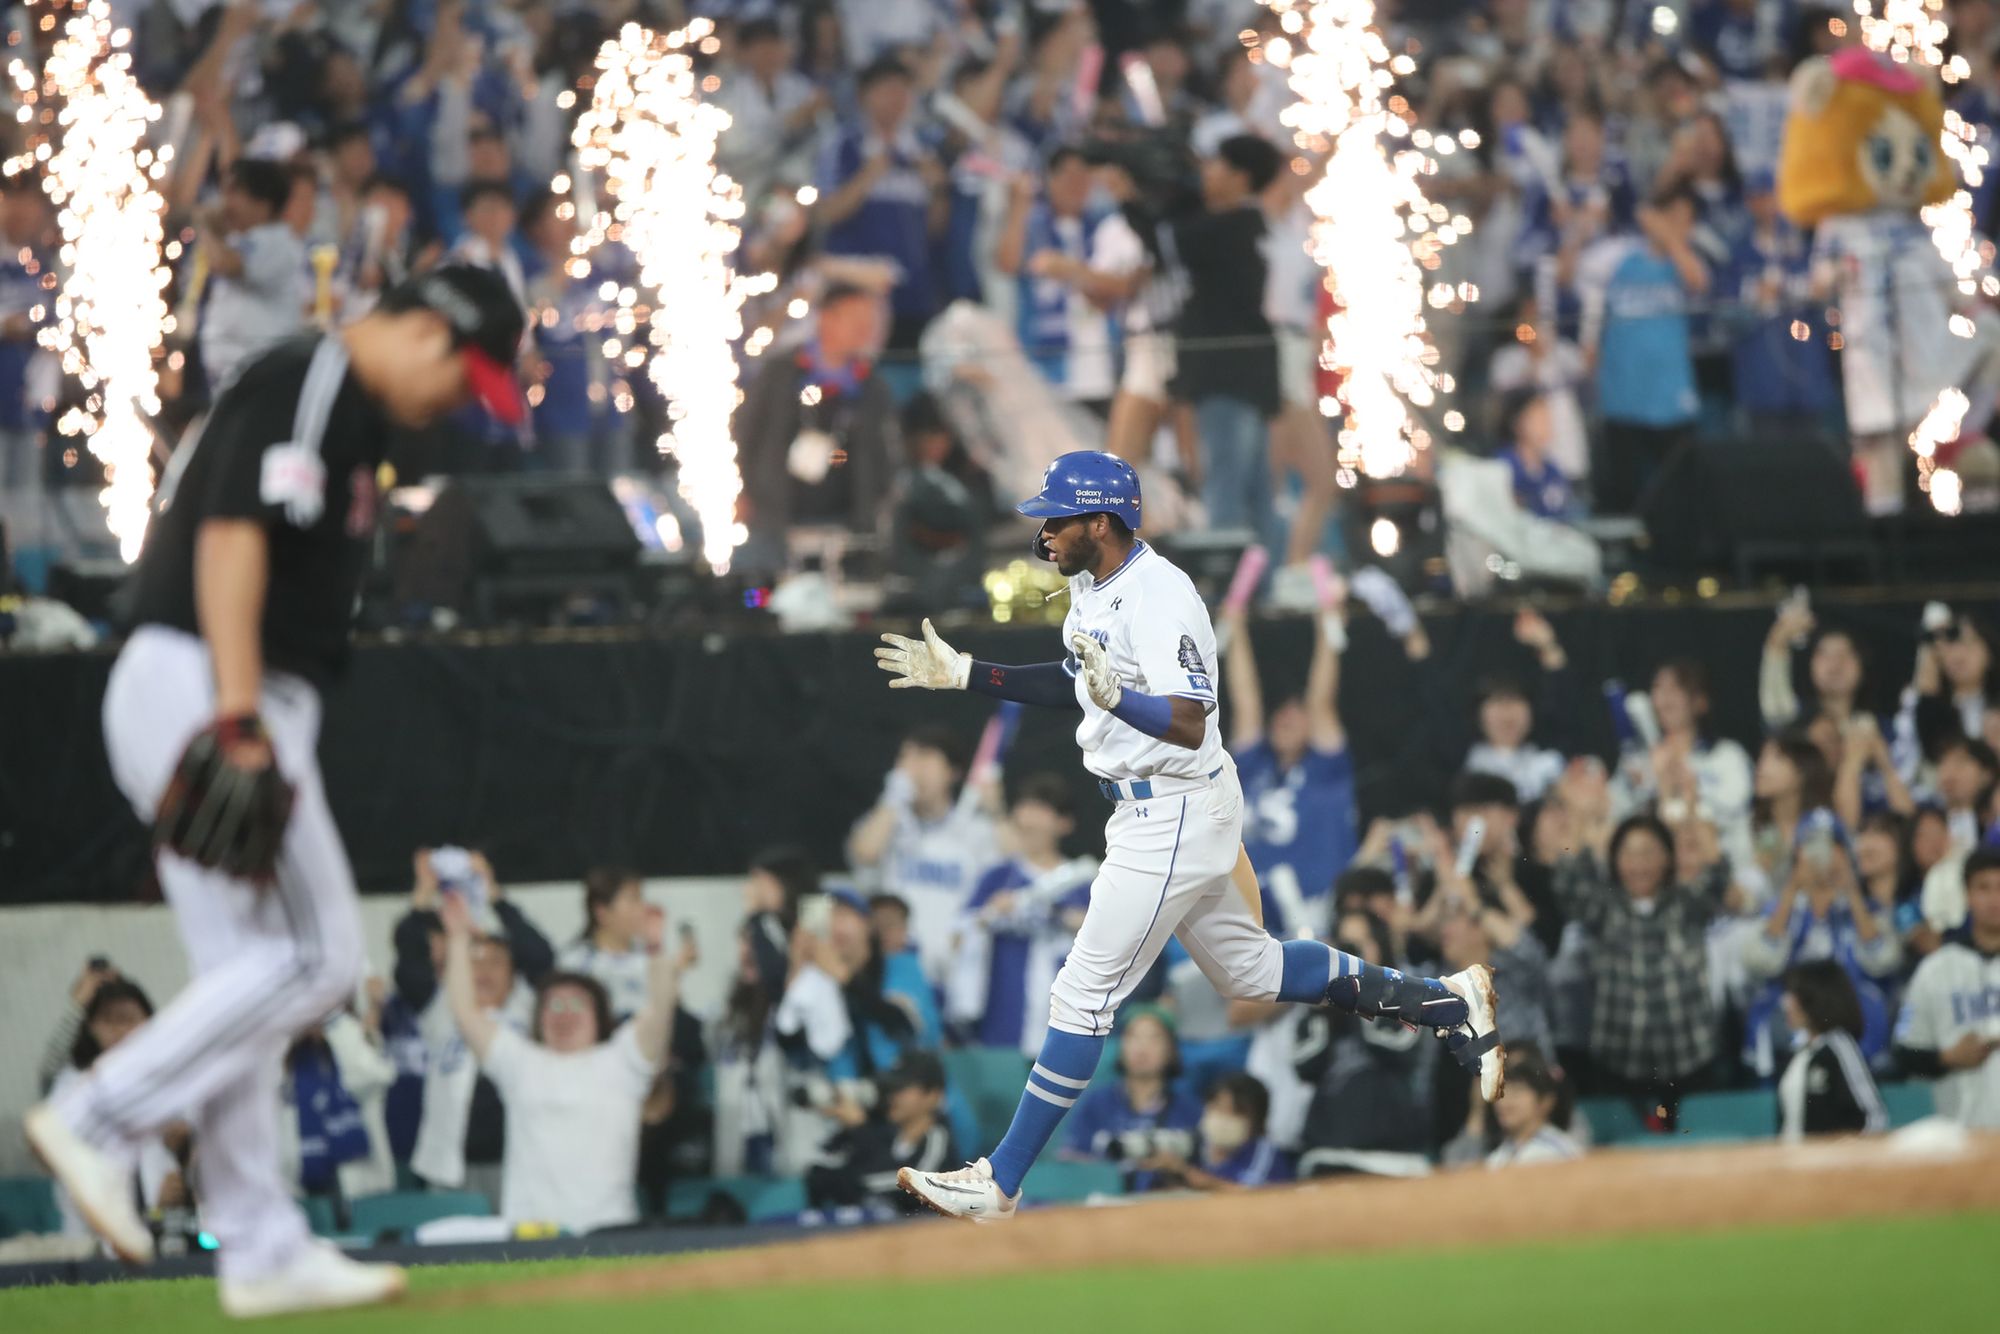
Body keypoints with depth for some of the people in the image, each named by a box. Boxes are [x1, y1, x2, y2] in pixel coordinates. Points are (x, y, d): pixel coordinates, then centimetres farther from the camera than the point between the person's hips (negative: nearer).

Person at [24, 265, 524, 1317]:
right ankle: (94, 1119, -11)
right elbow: (233, 536, -21)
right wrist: (239, 717, -27)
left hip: (217, 711, 11)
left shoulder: (342, 408, 21)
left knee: (249, 976, 9)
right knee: (312, 956, -9)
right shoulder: (306, 389, -10)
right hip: (201, 689, -11)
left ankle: (263, 1252, 10)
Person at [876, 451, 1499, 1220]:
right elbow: (1073, 684, 22)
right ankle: (1441, 1003, 30)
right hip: (1148, 810, 11)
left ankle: (1001, 1183, -5)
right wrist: (964, 675, 17)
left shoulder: (1158, 599, -23)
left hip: (1176, 818, -11)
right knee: (1247, 969, 21)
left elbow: (1188, 725, -32)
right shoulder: (1091, 585, 7)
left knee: (1084, 996, -8)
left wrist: (1118, 696, -50)